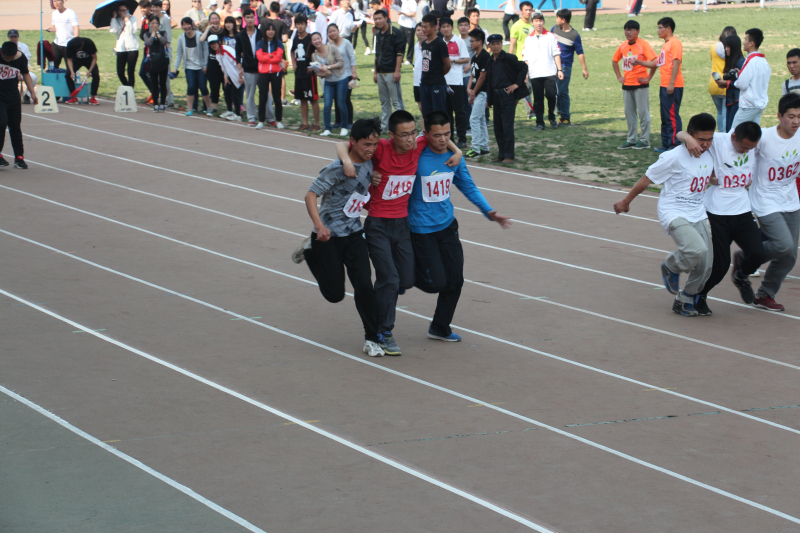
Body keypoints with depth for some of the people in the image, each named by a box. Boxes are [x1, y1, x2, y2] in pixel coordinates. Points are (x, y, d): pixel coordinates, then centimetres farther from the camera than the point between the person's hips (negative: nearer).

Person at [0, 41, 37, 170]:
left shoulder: (21, 58, -5)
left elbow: (26, 74, 10)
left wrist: (32, 93, 9)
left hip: (13, 97, 3)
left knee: (16, 126, 7)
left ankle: (19, 158, 14)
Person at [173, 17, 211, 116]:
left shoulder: (199, 36, -9)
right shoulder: (181, 38, -1)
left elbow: (205, 50, -4)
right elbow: (179, 53, 2)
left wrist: (205, 65, -6)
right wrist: (175, 67, -5)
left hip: (200, 66, -1)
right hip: (189, 66, 1)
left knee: (203, 87, 0)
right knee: (191, 87, -9)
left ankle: (209, 107, 18)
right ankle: (189, 109, 1)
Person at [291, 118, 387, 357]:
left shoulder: (369, 162, -1)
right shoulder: (338, 169, -22)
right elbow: (310, 195, -25)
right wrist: (319, 225, -37)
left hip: (354, 233, 5)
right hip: (329, 236, -5)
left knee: (364, 285, -7)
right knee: (335, 293, 5)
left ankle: (371, 339, 4)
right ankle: (311, 251, 27)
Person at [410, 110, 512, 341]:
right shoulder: (417, 157, -20)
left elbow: (469, 187, 11)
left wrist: (489, 212, 3)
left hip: (447, 225, 6)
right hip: (421, 230, -6)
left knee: (455, 280, 7)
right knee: (436, 282, -7)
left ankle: (440, 328, 26)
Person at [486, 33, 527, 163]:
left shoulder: (509, 58, -8)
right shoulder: (490, 61, 11)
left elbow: (523, 67, -9)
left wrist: (517, 84, -11)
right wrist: (488, 98, 13)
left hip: (507, 95, -7)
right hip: (495, 96, 7)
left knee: (507, 126, -7)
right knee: (497, 126, 9)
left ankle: (509, 156, -2)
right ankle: (501, 154, 17)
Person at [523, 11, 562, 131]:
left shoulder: (550, 36, 8)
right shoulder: (528, 39, 12)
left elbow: (556, 54, 7)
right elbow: (526, 58, 13)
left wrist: (559, 69, 1)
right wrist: (525, 72, 5)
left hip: (549, 72, -2)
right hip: (534, 74, 2)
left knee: (551, 96, -10)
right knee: (538, 99, 0)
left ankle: (552, 117, 13)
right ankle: (539, 123, 6)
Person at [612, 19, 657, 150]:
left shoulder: (643, 45, -10)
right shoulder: (623, 46, 9)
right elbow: (614, 61, 24)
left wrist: (648, 78, -15)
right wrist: (619, 76, 14)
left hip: (640, 85, -7)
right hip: (627, 85, 7)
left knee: (643, 113, -1)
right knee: (629, 113, 11)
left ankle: (645, 140, 4)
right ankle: (632, 140, 19)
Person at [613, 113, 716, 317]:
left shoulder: (710, 155, 3)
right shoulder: (674, 157, -16)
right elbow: (646, 179, -5)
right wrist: (626, 201, 4)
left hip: (698, 214, 7)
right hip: (673, 214, -7)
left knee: (706, 265, 0)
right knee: (696, 250, -29)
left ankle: (686, 300, 23)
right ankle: (671, 267, 4)